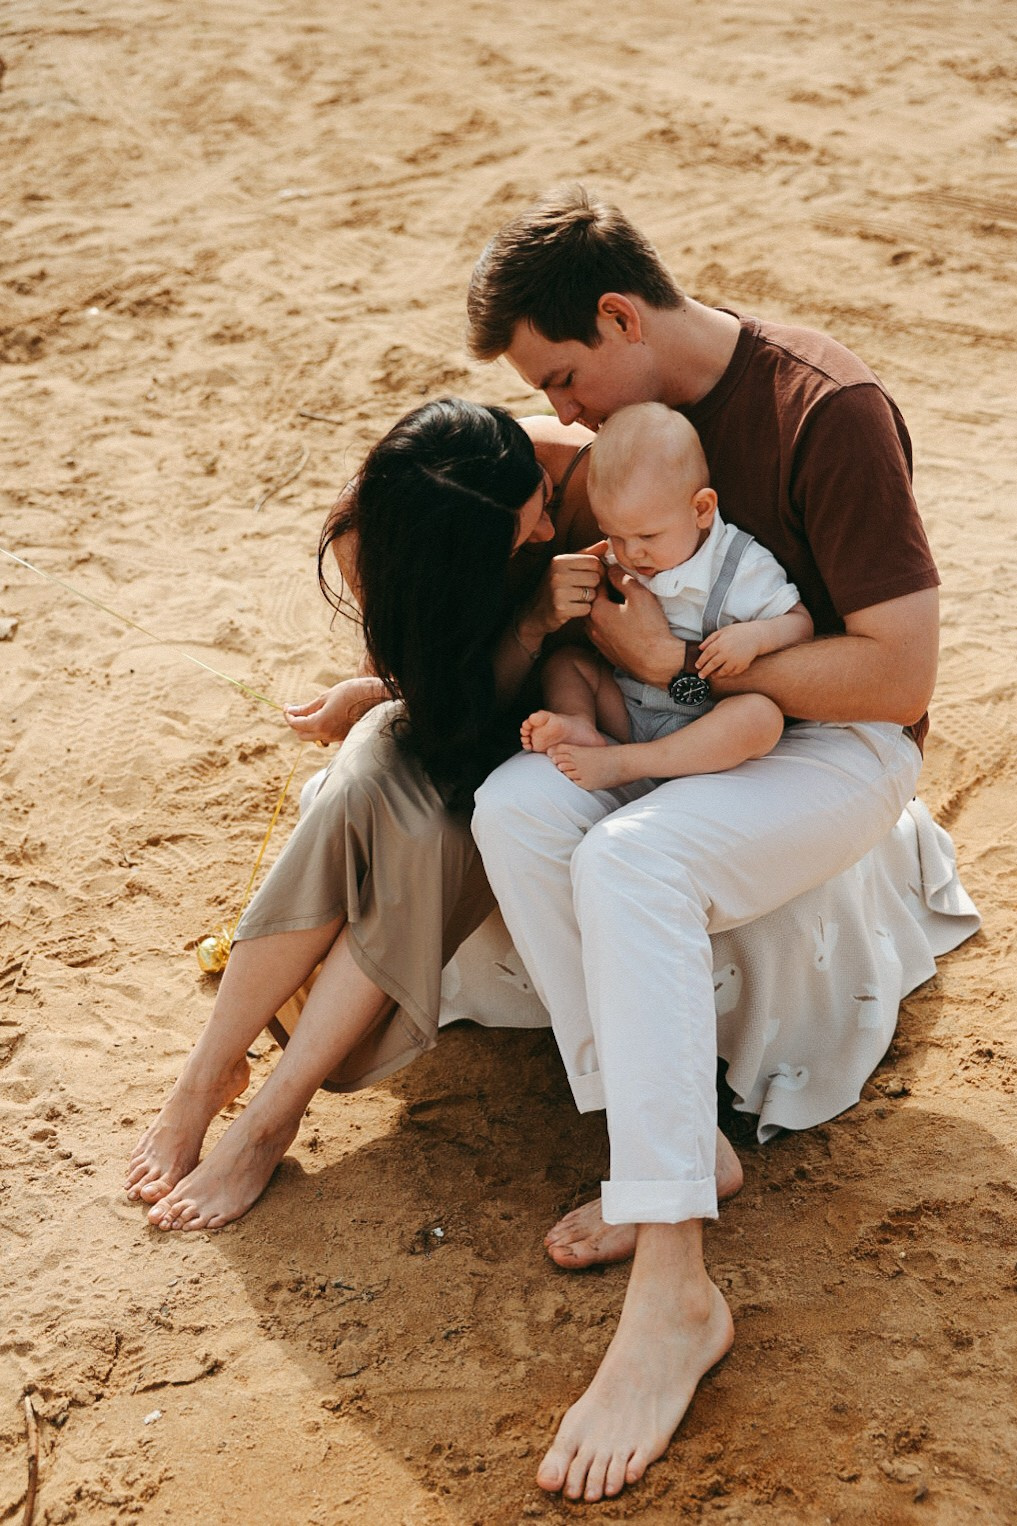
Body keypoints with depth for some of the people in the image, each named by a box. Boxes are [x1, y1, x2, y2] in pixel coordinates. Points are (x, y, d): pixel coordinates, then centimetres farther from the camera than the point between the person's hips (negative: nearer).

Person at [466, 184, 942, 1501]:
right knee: (517, 806, -22)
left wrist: (682, 662, -20)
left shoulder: (829, 412, -20)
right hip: (687, 717, 7)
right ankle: (674, 1148, -14)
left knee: (627, 858, -34)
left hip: (842, 742, -7)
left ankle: (672, 1294, -31)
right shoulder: (641, 405, 4)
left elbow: (899, 673, -24)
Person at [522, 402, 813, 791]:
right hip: (626, 711, 5)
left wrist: (754, 635, -29)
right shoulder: (617, 561, 3)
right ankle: (578, 724, -31)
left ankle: (621, 765, -37)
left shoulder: (743, 568, -12)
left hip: (703, 726, -5)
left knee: (761, 715, -34)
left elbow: (800, 624, -10)